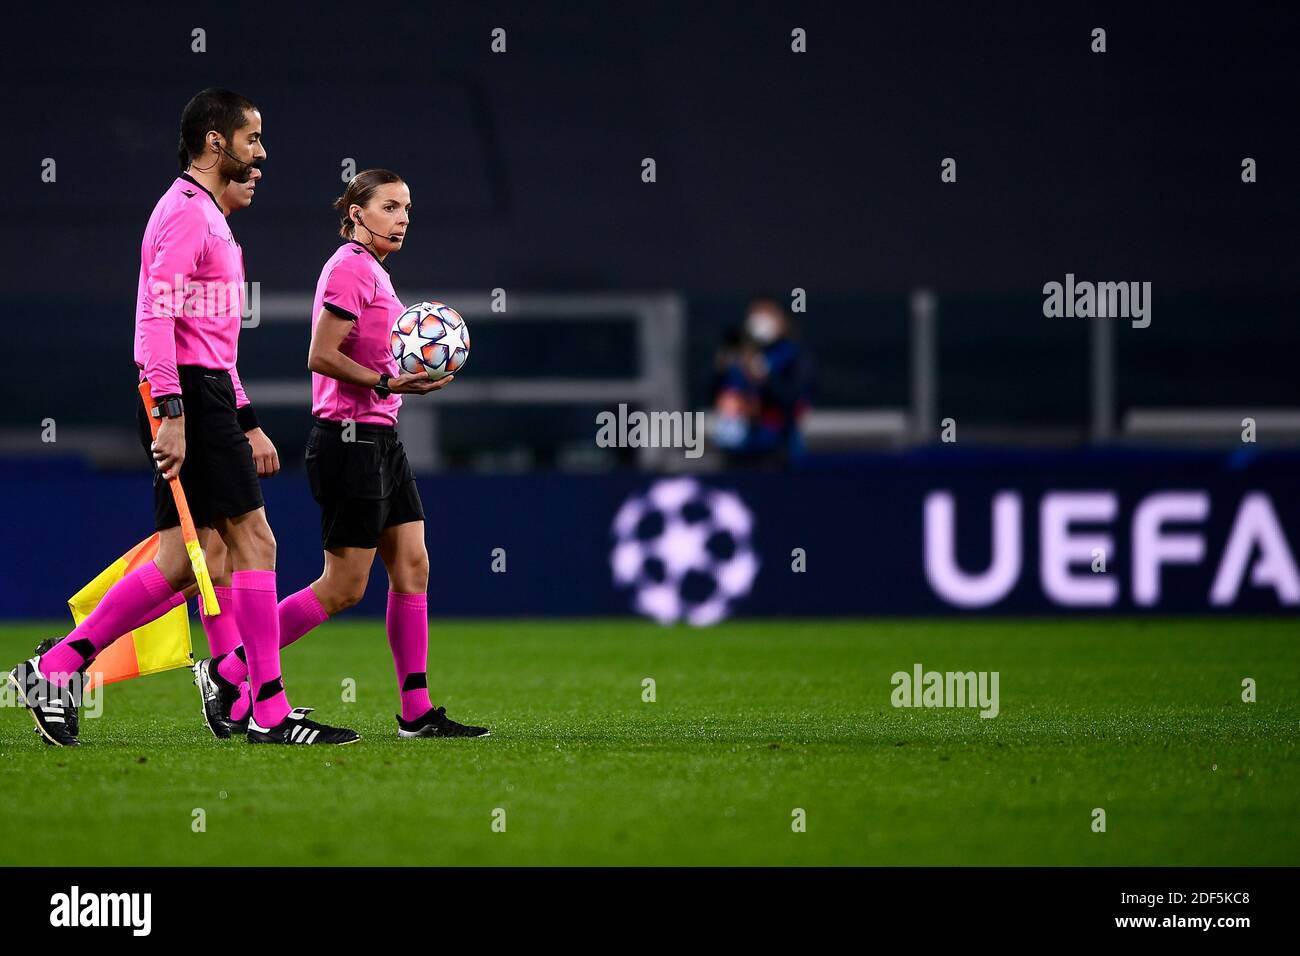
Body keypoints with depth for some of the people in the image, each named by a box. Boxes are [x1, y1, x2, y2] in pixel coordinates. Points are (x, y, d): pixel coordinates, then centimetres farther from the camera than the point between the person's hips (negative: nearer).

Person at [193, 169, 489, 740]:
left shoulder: (372, 272, 17)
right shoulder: (350, 268, -13)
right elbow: (321, 355, -20)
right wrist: (388, 384, -23)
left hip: (380, 439, 10)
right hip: (350, 437, -10)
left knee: (412, 567, 5)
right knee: (343, 587, -6)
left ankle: (417, 713, 7)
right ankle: (227, 672, 2)